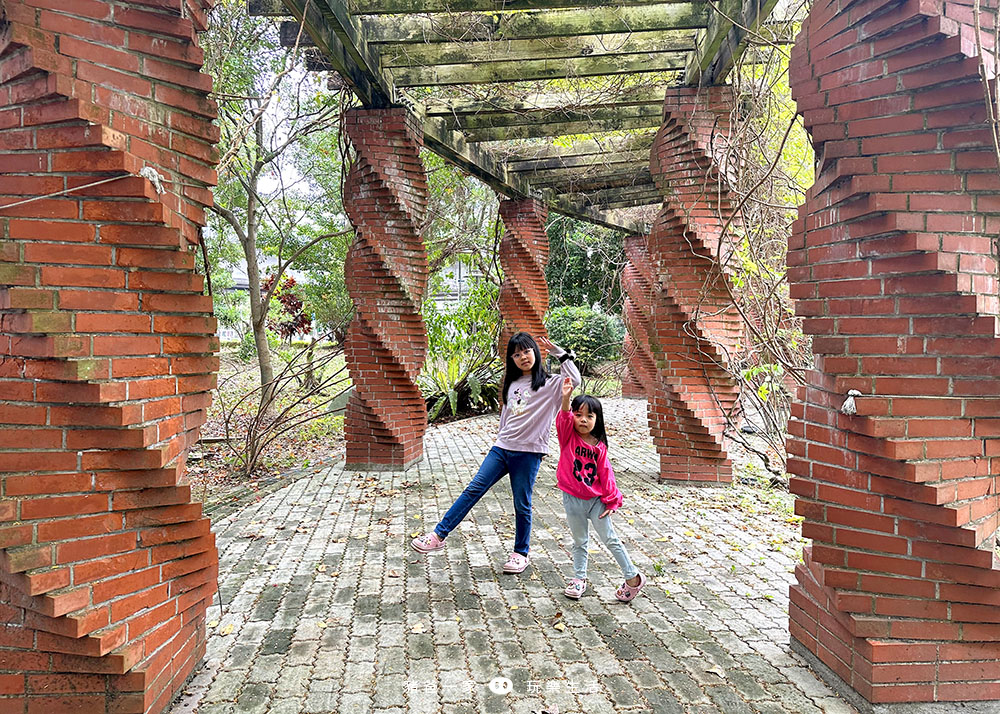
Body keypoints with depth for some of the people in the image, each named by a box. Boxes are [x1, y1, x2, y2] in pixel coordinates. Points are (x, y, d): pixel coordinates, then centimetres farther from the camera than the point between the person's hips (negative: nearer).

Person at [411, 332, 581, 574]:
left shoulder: (550, 384, -2)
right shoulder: (512, 384, 15)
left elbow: (574, 379, -20)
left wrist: (559, 352, -14)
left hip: (528, 453, -5)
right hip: (501, 448, 5)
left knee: (522, 504, 4)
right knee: (473, 490, -1)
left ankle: (521, 553, 22)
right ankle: (439, 535, 0)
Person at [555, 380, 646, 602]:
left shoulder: (599, 446, -5)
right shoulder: (568, 437, -7)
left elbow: (605, 473, 0)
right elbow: (564, 419, -27)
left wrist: (611, 500, -1)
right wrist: (565, 399, -46)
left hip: (596, 499, 0)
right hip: (573, 499, 0)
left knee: (610, 539, 6)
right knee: (579, 542, 14)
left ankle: (633, 577, 18)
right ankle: (579, 579, 30)